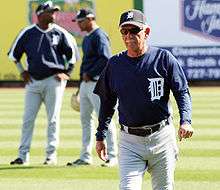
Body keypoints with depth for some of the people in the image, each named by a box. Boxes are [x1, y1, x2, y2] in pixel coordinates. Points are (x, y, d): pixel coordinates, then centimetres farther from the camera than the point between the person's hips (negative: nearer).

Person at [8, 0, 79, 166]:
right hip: (33, 81, 2)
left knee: (53, 119, -1)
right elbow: (14, 53, 16)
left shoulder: (60, 33, 0)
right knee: (28, 119, 0)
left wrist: (66, 73, 1)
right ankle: (23, 155, 4)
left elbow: (72, 53, 9)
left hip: (53, 81, -2)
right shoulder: (28, 33, 3)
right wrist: (22, 72, 10)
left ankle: (51, 155, 5)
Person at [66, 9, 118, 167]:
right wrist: (83, 76, 16)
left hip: (96, 82, -10)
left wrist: (89, 74, -17)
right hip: (85, 83, 10)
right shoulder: (87, 38, 19)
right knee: (85, 119, 11)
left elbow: (105, 59, -22)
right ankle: (85, 157, 17)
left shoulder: (99, 36, -11)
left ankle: (112, 156, -7)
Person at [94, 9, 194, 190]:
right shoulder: (115, 64, 5)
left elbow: (183, 92, -2)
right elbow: (107, 102, 15)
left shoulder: (164, 58, -3)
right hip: (130, 141, 1)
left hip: (162, 136, -1)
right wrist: (101, 136, 13)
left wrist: (186, 121, -19)